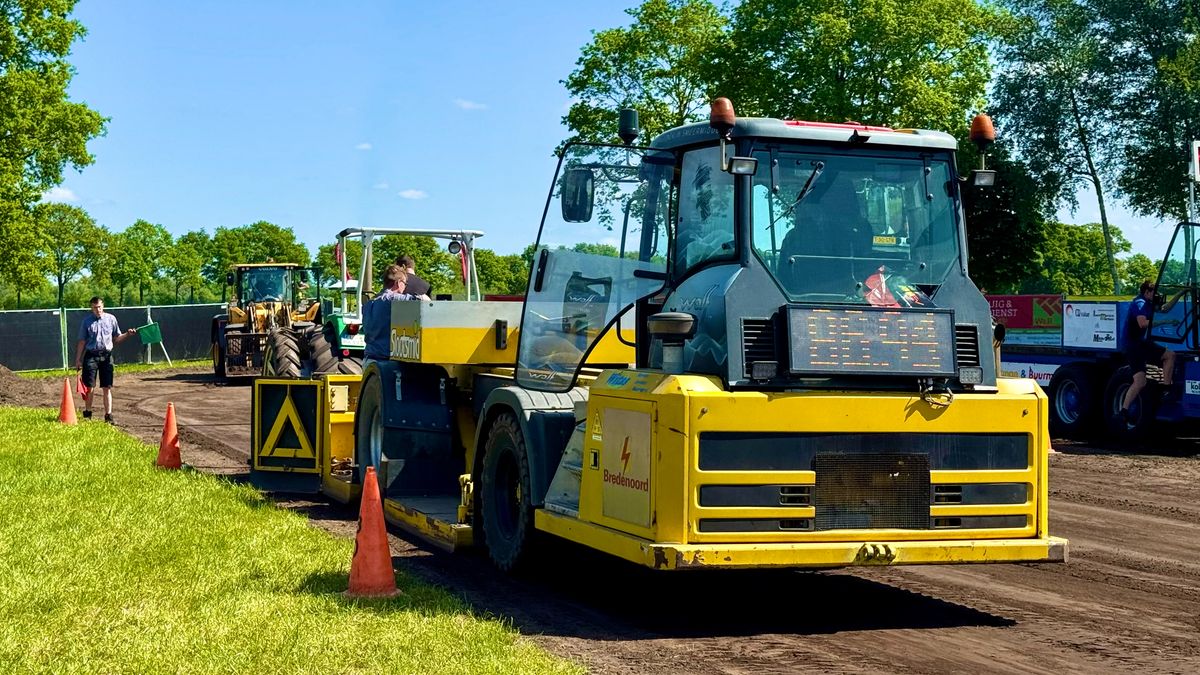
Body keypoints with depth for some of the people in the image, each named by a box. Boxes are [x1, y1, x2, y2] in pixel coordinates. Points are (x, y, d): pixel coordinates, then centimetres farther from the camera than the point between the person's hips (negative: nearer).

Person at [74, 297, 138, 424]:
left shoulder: (111, 319, 6)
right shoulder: (87, 321, 3)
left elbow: (117, 338, 12)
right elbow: (82, 342, 6)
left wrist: (127, 334, -7)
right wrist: (78, 359, 3)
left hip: (106, 356, 1)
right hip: (91, 355, -1)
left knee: (107, 388, 2)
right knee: (89, 387, 0)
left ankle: (108, 416, 6)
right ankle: (87, 414, 16)